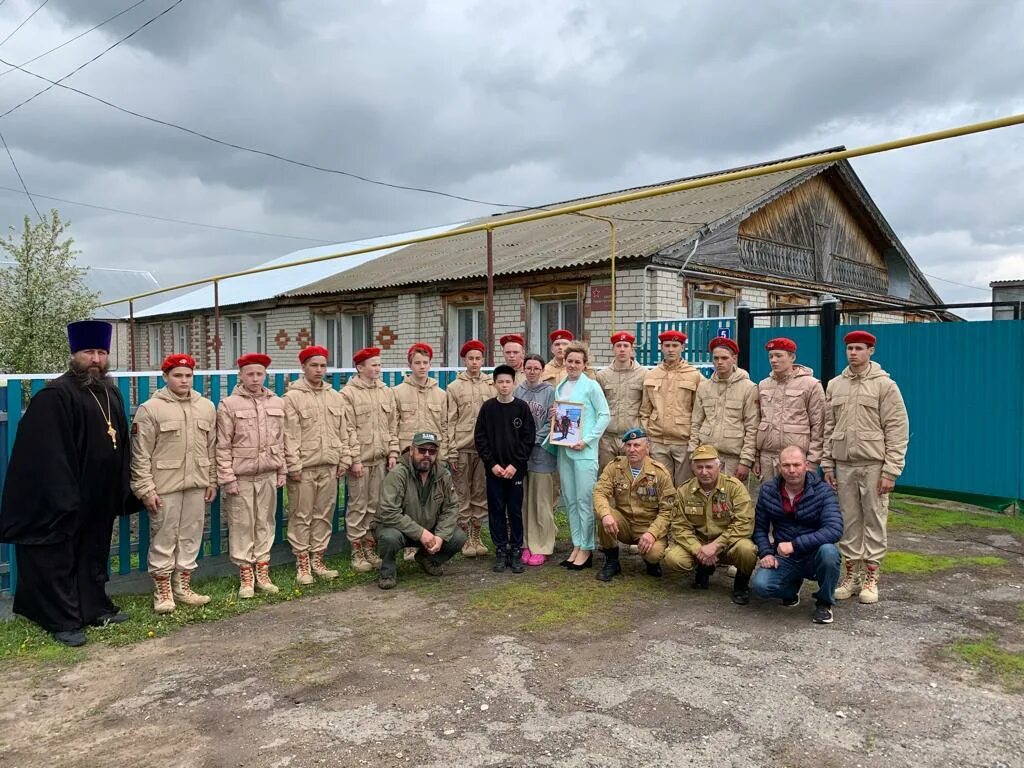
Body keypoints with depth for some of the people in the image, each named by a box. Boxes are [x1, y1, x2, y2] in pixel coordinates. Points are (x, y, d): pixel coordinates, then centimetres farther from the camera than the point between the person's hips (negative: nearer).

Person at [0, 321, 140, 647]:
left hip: (101, 497, 8)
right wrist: (64, 497, -23)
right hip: (62, 497, -7)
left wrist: (124, 488, 11)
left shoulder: (111, 392, 9)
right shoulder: (55, 395, -15)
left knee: (94, 555, 19)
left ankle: (95, 607, 31)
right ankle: (63, 621, 16)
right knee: (59, 559, 5)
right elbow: (50, 452, -20)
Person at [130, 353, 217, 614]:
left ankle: (183, 587, 23)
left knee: (190, 537, 11)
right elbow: (141, 453, -7)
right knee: (163, 539, 3)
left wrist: (212, 481, 9)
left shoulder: (206, 407, 8)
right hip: (164, 486, -4)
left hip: (196, 485, 4)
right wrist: (146, 489, -10)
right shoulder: (150, 409, -6)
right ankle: (163, 592, 15)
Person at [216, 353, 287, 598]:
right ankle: (245, 577, 13)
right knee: (241, 526, 2)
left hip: (268, 475, 4)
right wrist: (227, 478, -9)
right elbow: (223, 446, -5)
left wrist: (282, 470, 10)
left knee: (265, 523, 10)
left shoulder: (277, 403, 8)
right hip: (241, 476, -3)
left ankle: (262, 573, 20)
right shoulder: (229, 405, -4)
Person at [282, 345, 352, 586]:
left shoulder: (335, 397, 12)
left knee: (324, 515, 10)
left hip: (329, 466, 5)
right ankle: (302, 564, 11)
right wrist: (293, 465, -12)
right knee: (301, 516, 2)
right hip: (304, 467, -4)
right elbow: (290, 435, -8)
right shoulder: (292, 397, -3)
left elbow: (343, 431, 14)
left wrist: (345, 458, 8)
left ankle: (317, 560, 21)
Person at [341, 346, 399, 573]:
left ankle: (370, 549, 21)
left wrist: (393, 452, 5)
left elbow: (393, 425, 12)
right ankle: (357, 553, 10)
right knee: (358, 506, 1)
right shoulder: (348, 393, -5)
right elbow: (349, 430, -9)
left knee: (375, 506, 10)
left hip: (381, 459, 5)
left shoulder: (387, 392, 11)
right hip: (360, 459, -5)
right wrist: (355, 458, -13)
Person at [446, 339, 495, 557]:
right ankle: (465, 538, 12)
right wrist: (451, 451, -6)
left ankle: (476, 535, 18)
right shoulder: (454, 387, 3)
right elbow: (450, 421, 0)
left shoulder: (492, 385, 8)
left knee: (481, 494, 8)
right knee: (462, 495, 3)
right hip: (462, 448, -2)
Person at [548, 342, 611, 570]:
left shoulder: (591, 386, -4)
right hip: (563, 449, 6)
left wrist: (587, 440, -13)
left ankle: (586, 549, 6)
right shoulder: (559, 388, 14)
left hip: (584, 451, -6)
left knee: (585, 499, -5)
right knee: (569, 499, 10)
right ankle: (577, 545, 20)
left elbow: (605, 415, -7)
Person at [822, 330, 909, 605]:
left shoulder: (885, 385, -4)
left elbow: (897, 430, -7)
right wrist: (827, 464, 7)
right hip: (843, 464, 4)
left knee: (874, 520, 3)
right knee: (848, 521, 9)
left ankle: (870, 577, 14)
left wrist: (891, 471, -11)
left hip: (874, 464, -4)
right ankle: (851, 574, 19)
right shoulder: (834, 385, 9)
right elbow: (828, 427, 12)